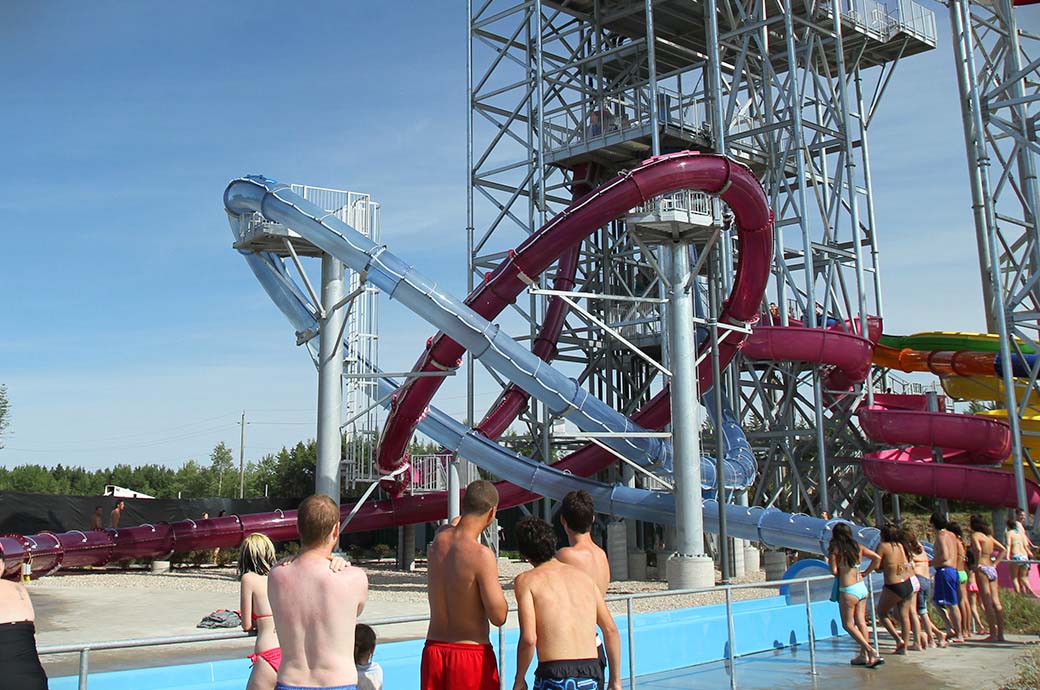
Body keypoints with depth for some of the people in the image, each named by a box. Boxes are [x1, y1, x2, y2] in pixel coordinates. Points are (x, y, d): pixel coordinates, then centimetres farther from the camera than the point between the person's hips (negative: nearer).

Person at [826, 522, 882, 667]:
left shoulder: (835, 548, -8)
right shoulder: (858, 547, 6)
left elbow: (834, 571, -11)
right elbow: (877, 558, 3)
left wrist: (829, 561, 8)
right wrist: (865, 573, 11)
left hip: (848, 591, -6)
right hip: (862, 587, 6)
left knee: (848, 624, 5)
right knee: (861, 622, 11)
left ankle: (871, 651, -5)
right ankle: (864, 655, 14)